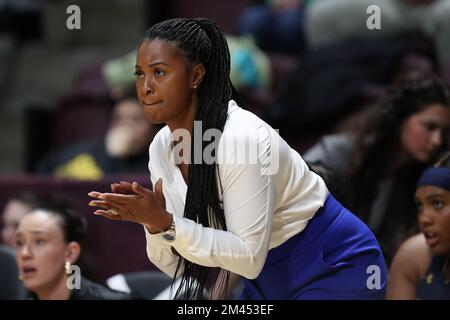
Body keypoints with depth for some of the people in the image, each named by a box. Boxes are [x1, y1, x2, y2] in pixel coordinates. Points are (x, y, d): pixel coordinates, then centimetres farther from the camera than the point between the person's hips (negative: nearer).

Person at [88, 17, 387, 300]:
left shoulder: (241, 138, -27)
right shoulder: (162, 148, -4)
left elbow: (249, 257, -28)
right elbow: (178, 264, -1)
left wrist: (165, 223, -33)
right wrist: (152, 222, -19)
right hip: (272, 275, 8)